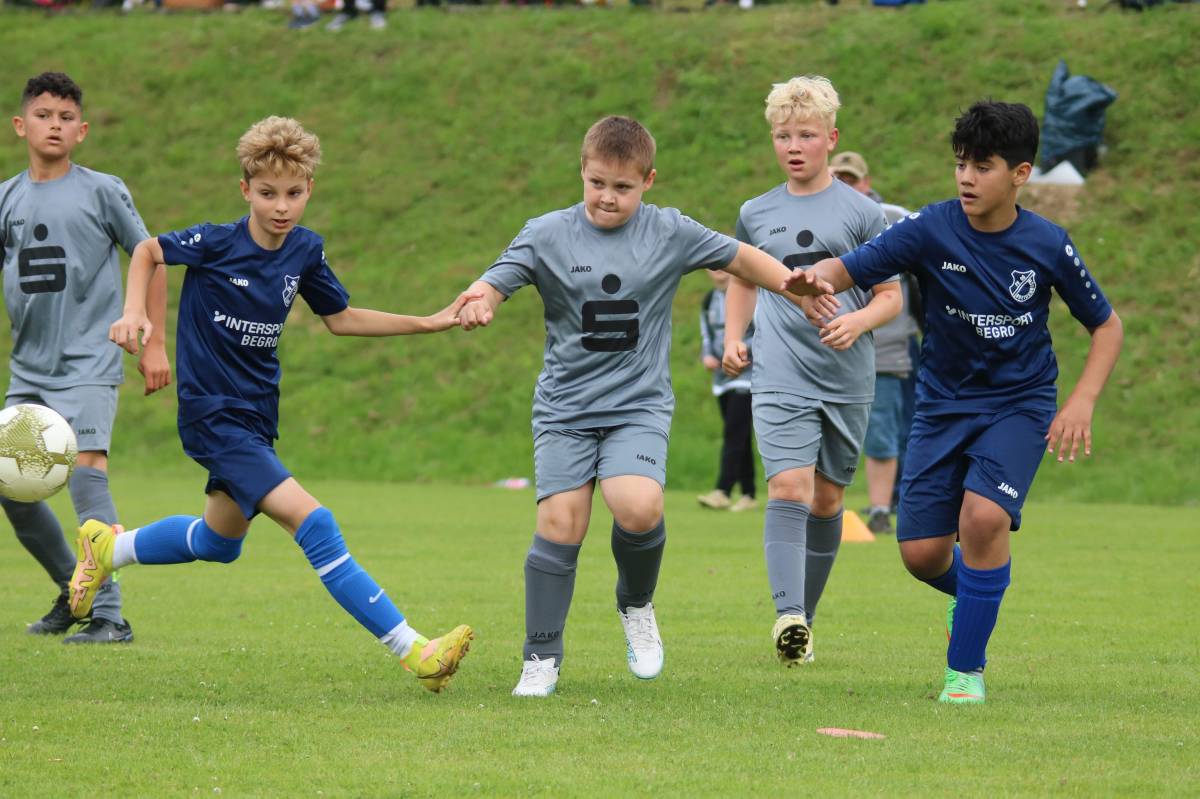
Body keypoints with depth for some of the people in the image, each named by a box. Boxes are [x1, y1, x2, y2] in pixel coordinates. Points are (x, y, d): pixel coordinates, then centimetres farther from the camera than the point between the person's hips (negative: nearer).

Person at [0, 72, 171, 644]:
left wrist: (154, 344, 0)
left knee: (86, 469, -20)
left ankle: (109, 615, -19)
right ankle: (72, 590, 28)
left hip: (88, 365, -6)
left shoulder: (102, 191, -3)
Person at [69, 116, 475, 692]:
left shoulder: (306, 251, -1)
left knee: (220, 541, 25)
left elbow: (340, 318, 13)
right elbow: (148, 251, 2)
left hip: (257, 415, 8)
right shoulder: (215, 245, -16)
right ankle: (414, 652, -24)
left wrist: (429, 324, 8)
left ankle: (107, 548, 48)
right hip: (212, 413, -8)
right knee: (312, 522, -20)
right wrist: (134, 313, -14)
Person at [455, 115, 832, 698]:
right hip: (564, 408, 0)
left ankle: (637, 605, 9)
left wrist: (803, 292, 4)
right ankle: (541, 659, 4)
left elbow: (740, 258, 10)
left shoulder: (669, 233, 0)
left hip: (639, 404, 0)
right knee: (560, 523, -8)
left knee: (638, 508, -23)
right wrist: (478, 304, -35)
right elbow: (494, 283, -12)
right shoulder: (548, 235, -3)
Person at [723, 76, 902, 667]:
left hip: (847, 380, 0)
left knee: (827, 499, 8)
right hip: (780, 379, 0)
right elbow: (742, 279, 26)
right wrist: (733, 337, 10)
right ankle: (788, 615, -28)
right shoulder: (756, 214, 10)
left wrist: (858, 320, -16)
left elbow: (891, 295, 4)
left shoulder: (860, 212, 3)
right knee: (789, 487, -17)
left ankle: (805, 621, 20)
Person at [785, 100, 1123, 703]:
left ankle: (967, 666, -9)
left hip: (1019, 404, -2)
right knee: (922, 555, -3)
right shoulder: (933, 230, -12)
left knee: (983, 514, -27)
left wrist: (1081, 402, -11)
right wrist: (817, 279, -42)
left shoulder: (1047, 245, -10)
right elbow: (845, 268, -17)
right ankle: (969, 591, 37)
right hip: (944, 403, 2)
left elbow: (1106, 325, 3)